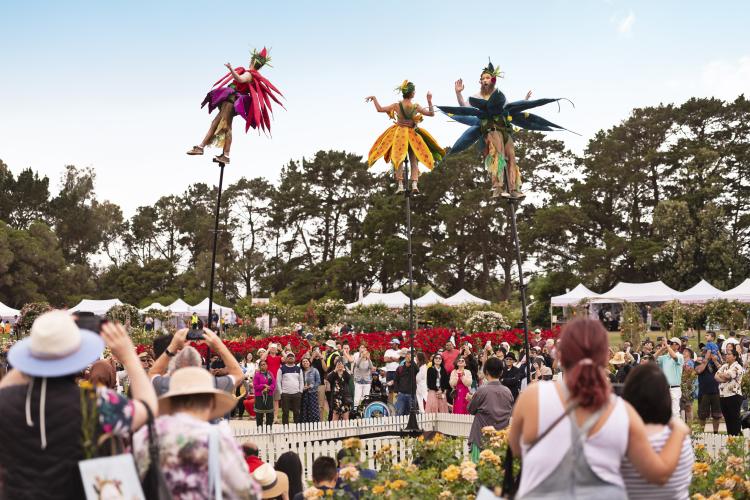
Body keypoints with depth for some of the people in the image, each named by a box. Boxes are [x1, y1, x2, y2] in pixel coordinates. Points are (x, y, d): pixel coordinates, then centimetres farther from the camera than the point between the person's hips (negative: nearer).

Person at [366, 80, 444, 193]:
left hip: (399, 135, 0)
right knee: (414, 161, 5)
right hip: (413, 135, 0)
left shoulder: (397, 105, -8)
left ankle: (400, 185, -10)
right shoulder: (416, 106, -6)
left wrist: (374, 98, 4)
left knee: (398, 160, 1)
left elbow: (380, 109, -8)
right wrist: (429, 101, 6)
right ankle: (414, 184, -8)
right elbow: (431, 113, 2)